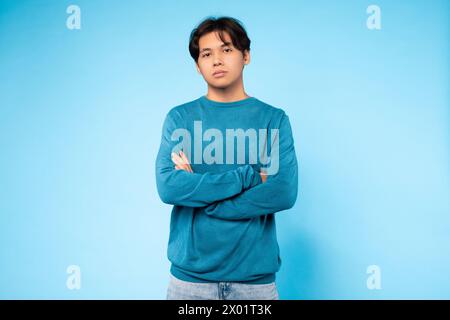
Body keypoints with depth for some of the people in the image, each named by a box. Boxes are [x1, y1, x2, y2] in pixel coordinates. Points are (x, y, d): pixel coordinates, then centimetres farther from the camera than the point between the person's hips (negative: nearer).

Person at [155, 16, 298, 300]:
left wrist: (196, 189, -13)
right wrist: (248, 176, -16)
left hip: (255, 274, 0)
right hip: (190, 273, 1)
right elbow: (168, 187, -13)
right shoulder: (179, 118, 0)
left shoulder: (274, 118, -1)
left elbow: (284, 193, -13)